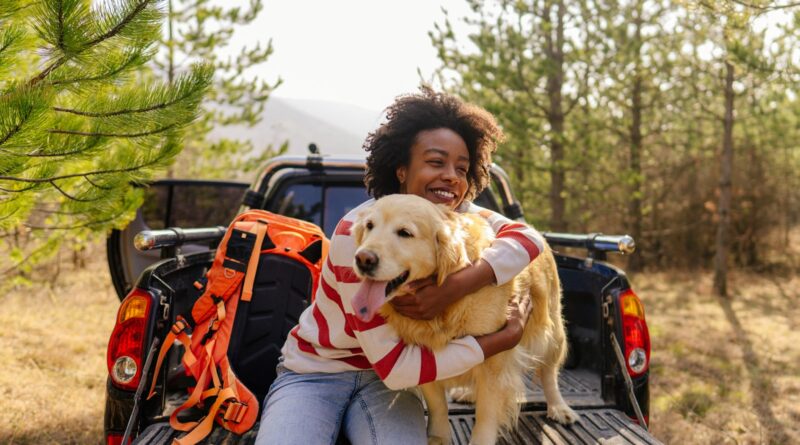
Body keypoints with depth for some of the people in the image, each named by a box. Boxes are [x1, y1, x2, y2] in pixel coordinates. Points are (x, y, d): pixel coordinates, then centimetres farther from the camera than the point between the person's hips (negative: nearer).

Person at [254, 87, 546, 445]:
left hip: (384, 379, 3)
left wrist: (456, 286, -39)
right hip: (314, 373, -3)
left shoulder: (456, 215, -9)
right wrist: (505, 338, -24)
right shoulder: (359, 234, -26)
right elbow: (393, 365, -26)